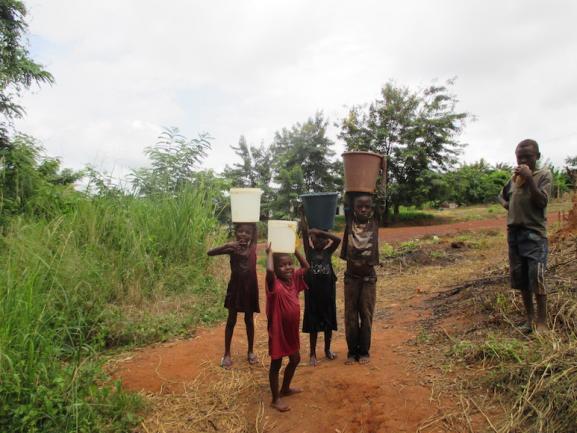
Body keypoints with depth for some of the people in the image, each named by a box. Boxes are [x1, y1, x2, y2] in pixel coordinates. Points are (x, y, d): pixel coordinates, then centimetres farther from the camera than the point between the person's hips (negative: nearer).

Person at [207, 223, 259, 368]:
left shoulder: (253, 247, -4)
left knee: (249, 320, 15)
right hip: (235, 287, -2)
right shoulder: (232, 248, -12)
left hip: (249, 288, 2)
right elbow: (210, 253, -20)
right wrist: (227, 245, -33)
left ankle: (251, 351, 29)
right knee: (231, 320, 9)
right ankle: (227, 354, 21)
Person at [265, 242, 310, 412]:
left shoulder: (294, 278, -1)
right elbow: (269, 270, -43)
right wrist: (269, 253, -28)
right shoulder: (274, 283, -22)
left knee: (295, 359, 23)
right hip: (278, 330, -8)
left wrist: (295, 251, 0)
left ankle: (285, 389, 44)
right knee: (276, 364, 8)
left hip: (292, 329, 8)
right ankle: (276, 399, 23)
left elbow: (306, 266, 11)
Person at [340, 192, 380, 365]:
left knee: (366, 315, 9)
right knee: (350, 315, 9)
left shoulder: (375, 221, -3)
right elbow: (347, 200, -8)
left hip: (369, 277, 0)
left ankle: (364, 351, 23)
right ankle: (352, 351, 23)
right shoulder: (350, 220, -3)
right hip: (351, 276, 0)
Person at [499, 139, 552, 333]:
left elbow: (542, 202, -14)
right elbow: (502, 196, 27)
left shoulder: (544, 175, -3)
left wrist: (529, 180, -21)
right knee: (520, 279, 9)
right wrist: (509, 206, 7)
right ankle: (529, 317, 22)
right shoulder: (514, 177, 12)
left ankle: (542, 320, 4)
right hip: (514, 233, 5)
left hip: (535, 234, -5)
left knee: (537, 279, -8)